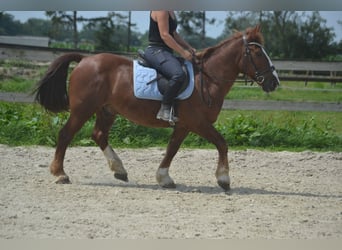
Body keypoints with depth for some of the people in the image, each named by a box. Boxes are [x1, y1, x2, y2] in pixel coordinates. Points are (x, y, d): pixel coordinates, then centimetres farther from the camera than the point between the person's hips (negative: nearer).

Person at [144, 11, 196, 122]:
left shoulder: (170, 12, 18)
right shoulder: (161, 10, -14)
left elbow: (174, 34, 25)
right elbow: (164, 35, -20)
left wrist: (189, 48, 16)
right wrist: (183, 52, -18)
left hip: (165, 52, 11)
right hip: (156, 51, -11)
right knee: (179, 74, -34)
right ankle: (164, 110, -30)